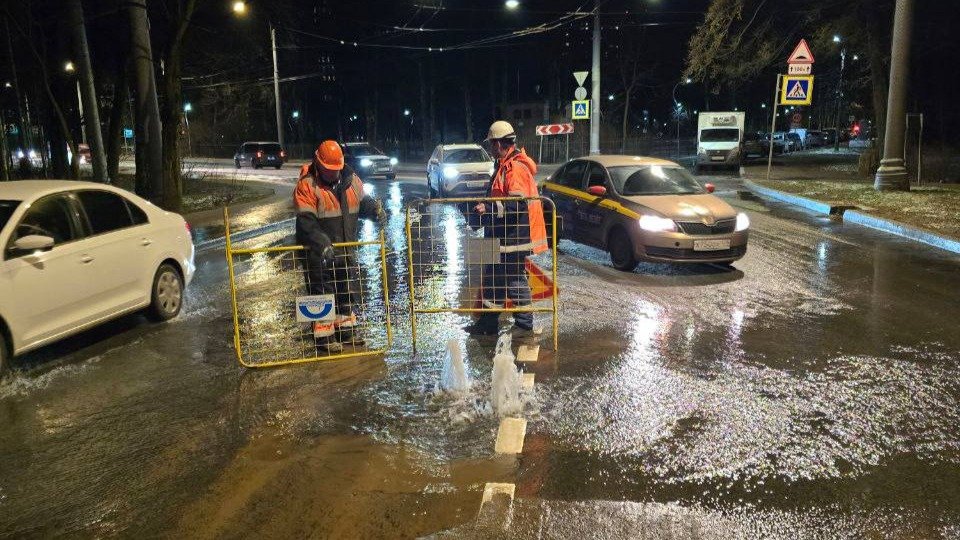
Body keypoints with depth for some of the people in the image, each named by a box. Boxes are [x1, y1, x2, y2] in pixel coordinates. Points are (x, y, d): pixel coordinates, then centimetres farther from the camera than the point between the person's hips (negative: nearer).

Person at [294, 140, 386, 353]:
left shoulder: (350, 179, 3)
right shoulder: (307, 185, -16)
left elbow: (363, 200, 16)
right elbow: (306, 221, -23)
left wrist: (376, 210, -7)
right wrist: (322, 243, -35)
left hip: (347, 250, 7)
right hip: (320, 253, -7)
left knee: (349, 291, 17)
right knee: (323, 293, 2)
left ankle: (346, 330, 32)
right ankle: (324, 335, 14)